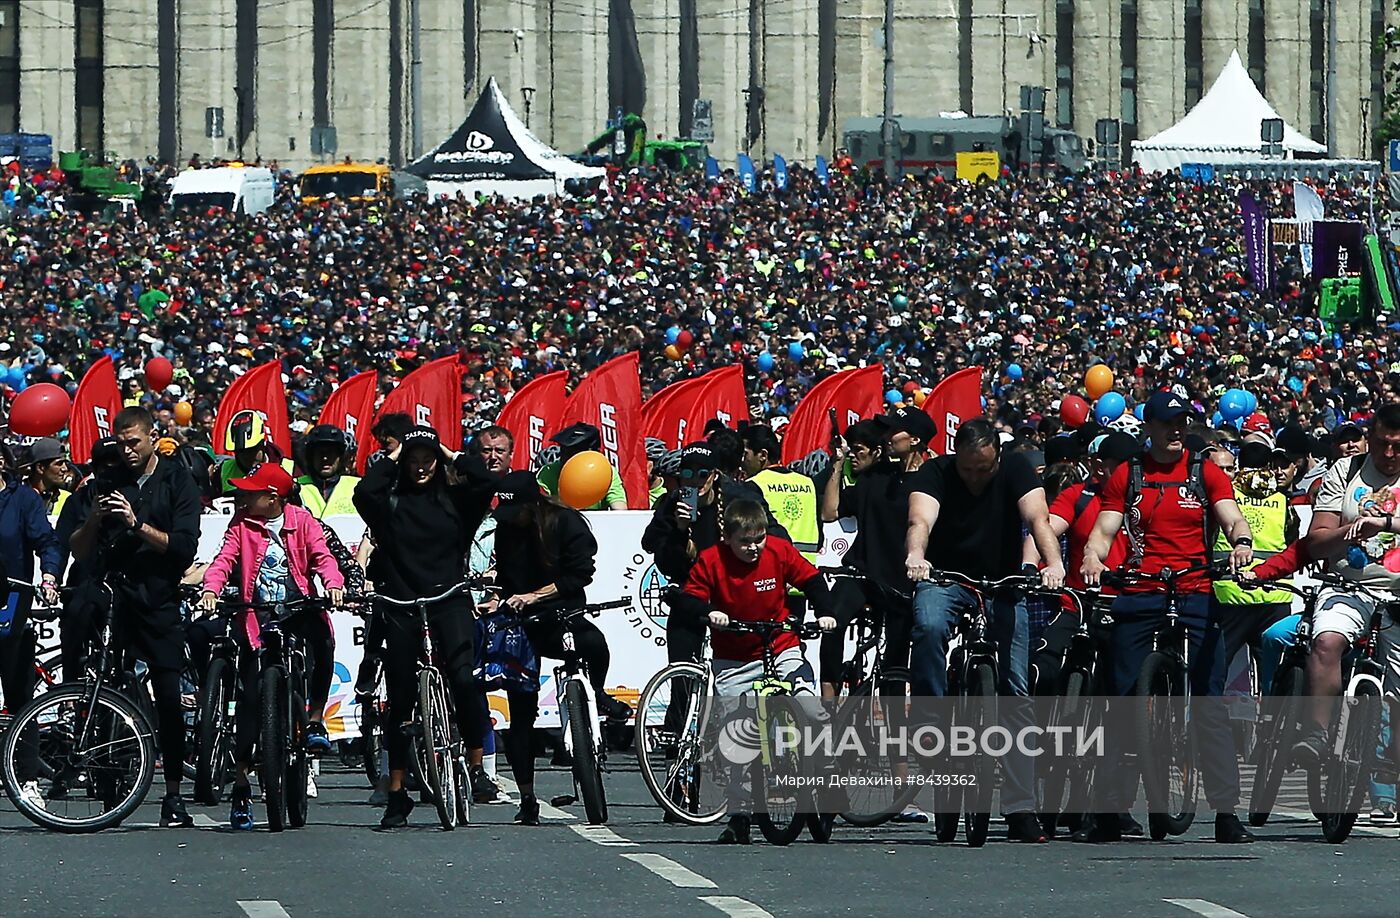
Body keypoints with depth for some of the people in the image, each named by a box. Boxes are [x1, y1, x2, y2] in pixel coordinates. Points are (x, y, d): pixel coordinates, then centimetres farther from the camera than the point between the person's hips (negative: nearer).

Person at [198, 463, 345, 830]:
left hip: (299, 607, -1)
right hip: (258, 618, 1)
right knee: (250, 696, -5)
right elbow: (224, 559, -4)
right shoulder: (242, 525, 7)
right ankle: (241, 780, 1)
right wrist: (211, 590, -24)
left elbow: (322, 556, -6)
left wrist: (333, 585, -27)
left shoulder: (302, 521, 5)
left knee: (322, 636, -35)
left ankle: (315, 718, -17)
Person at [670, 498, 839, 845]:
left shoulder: (780, 552, -7)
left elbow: (812, 579, 1)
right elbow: (688, 598, -8)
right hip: (733, 660, 0)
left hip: (781, 650, 0)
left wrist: (824, 613, -15)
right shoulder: (711, 560, -10)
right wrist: (709, 612, -29)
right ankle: (738, 815, 7)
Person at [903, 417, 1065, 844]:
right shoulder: (935, 473, -13)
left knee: (1015, 691, -6)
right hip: (944, 578, -1)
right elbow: (921, 520, -31)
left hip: (1003, 584, 1)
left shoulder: (1015, 469, -10)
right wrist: (916, 556, -54)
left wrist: (1053, 563, -44)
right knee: (929, 626, -36)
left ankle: (1021, 809, -5)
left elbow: (1038, 518, -24)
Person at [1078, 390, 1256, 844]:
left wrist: (1241, 542, -24)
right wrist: (1092, 558, -14)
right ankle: (1108, 812, 3)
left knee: (1210, 703, -8)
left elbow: (1232, 518, -1)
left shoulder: (1207, 474, 11)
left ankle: (1227, 812, -7)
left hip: (1195, 596, -1)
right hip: (1138, 596, 1)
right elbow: (1104, 530, 8)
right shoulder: (1127, 476, 13)